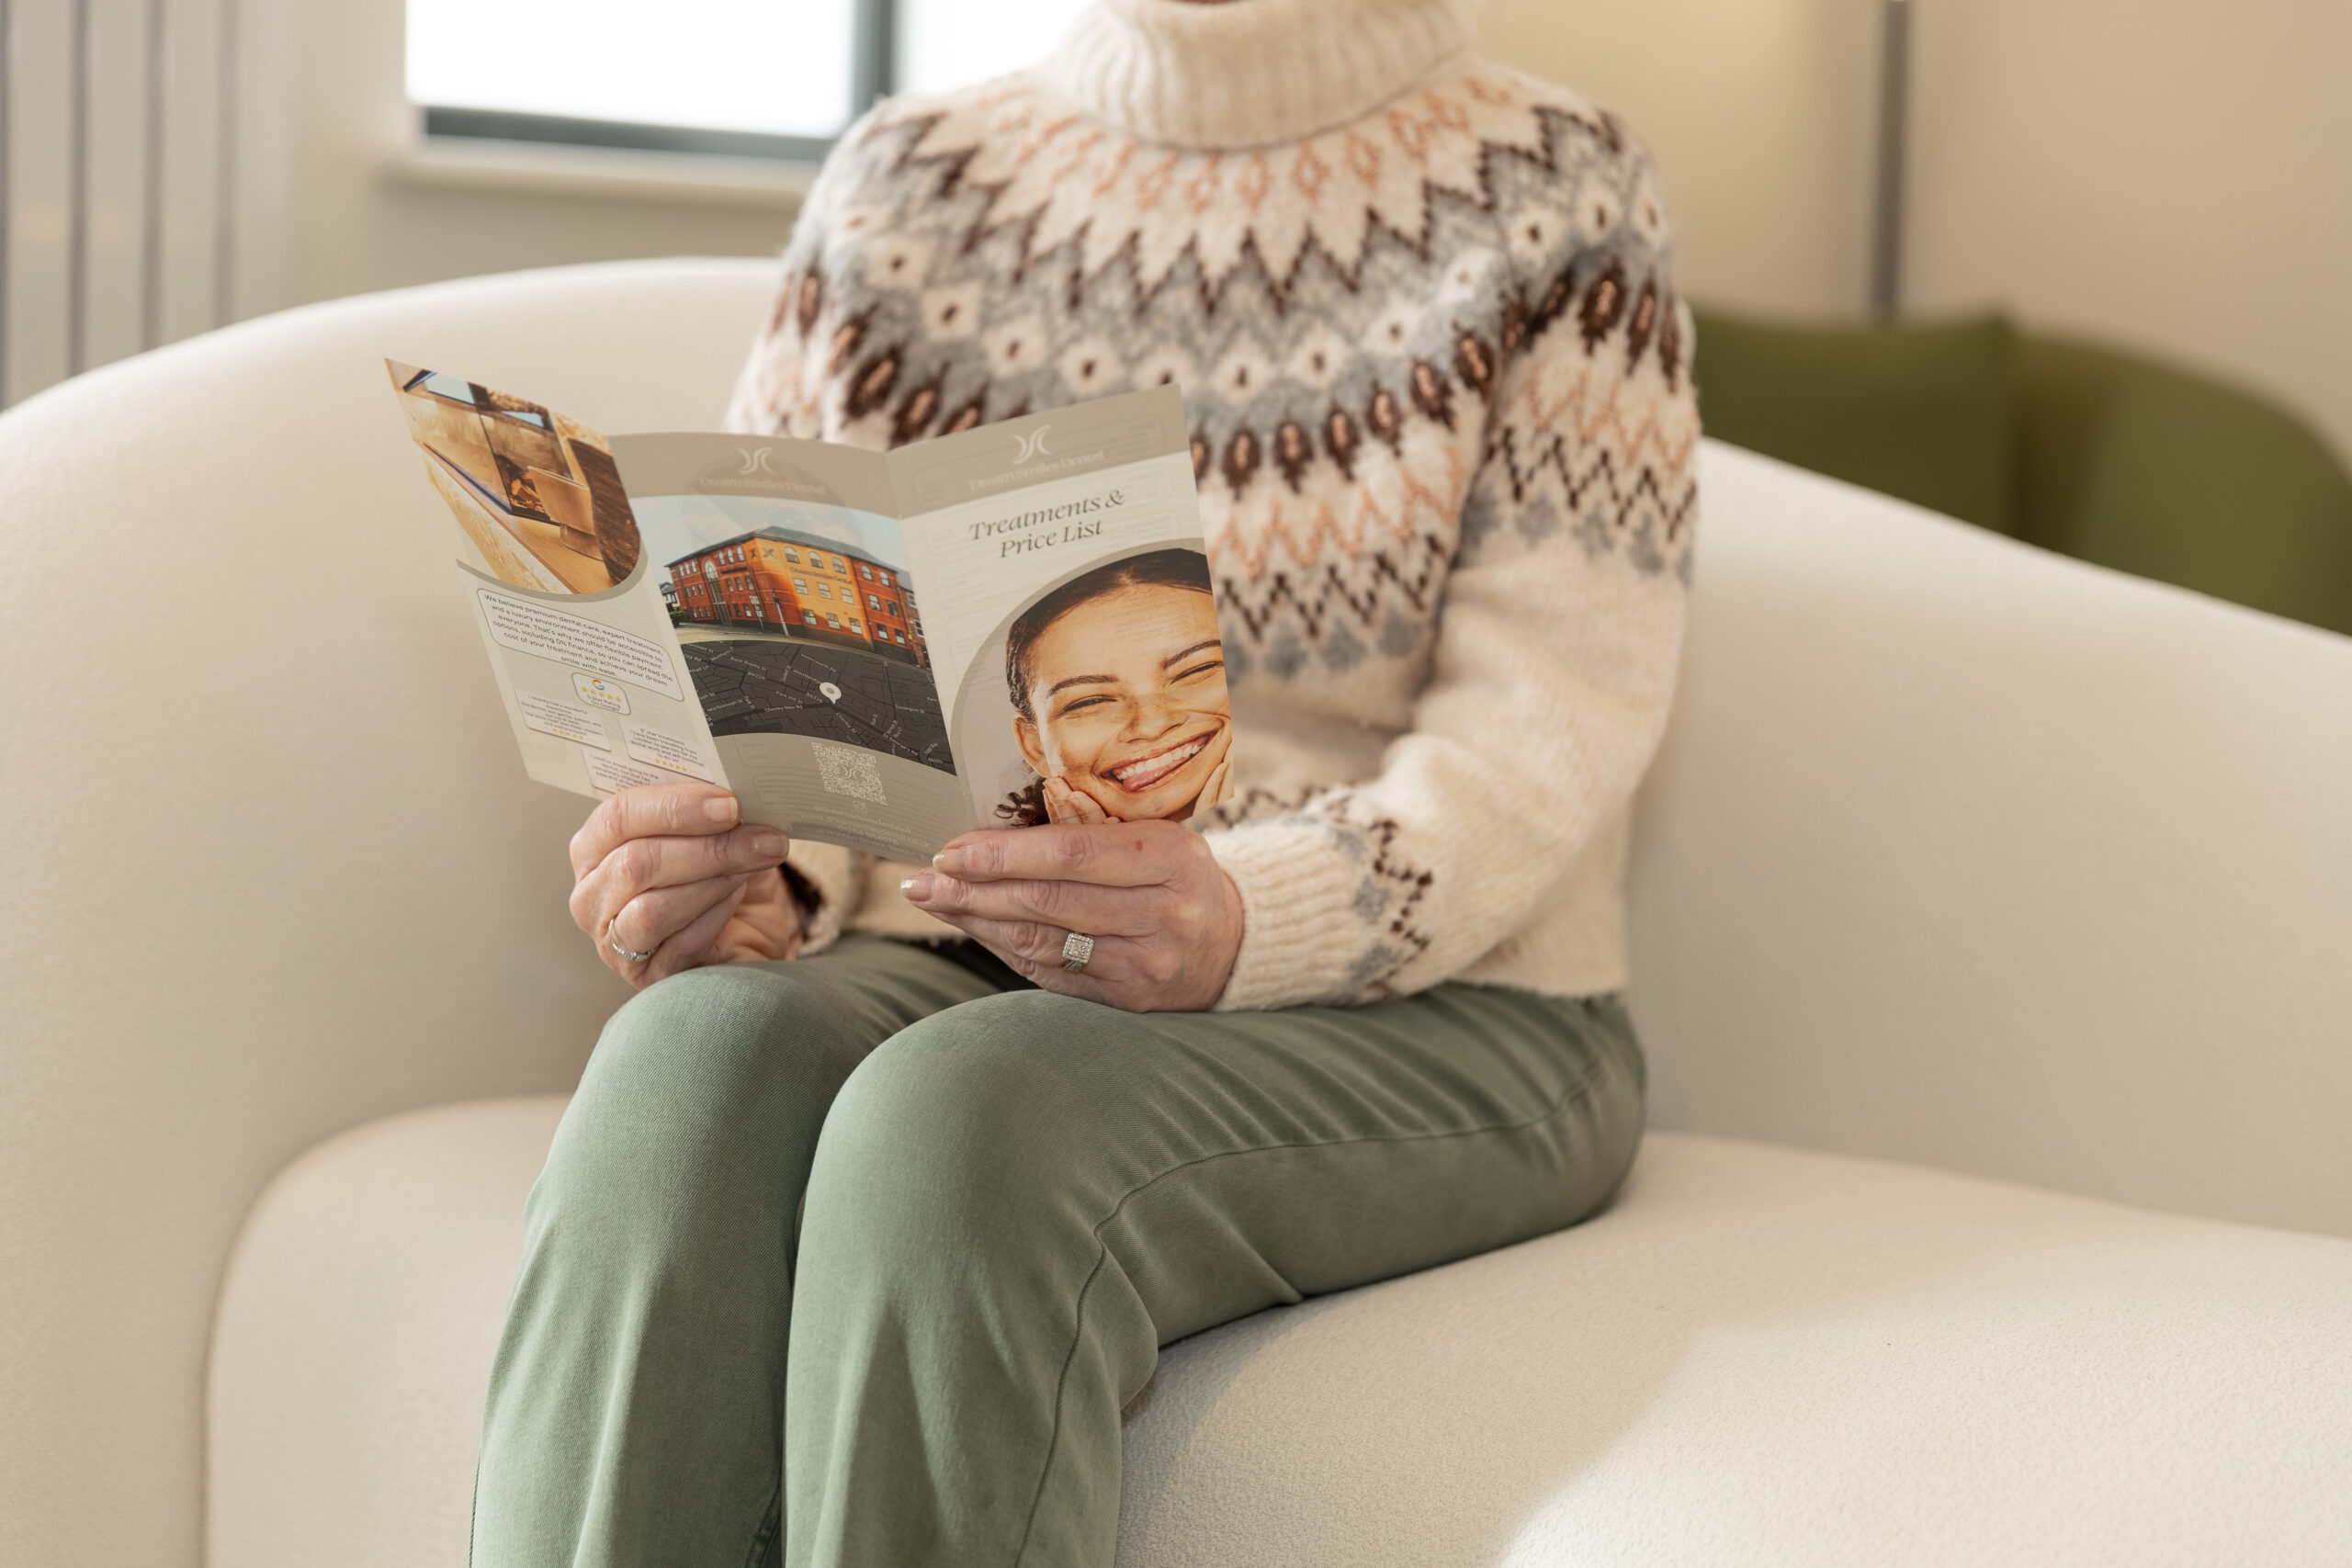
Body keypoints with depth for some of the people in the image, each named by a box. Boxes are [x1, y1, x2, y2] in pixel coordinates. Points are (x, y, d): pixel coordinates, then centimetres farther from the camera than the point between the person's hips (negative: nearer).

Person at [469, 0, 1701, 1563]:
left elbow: (1552, 723, -8)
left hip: (1422, 1013, -2)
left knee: (960, 1114, -35)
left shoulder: (1545, 191, 3)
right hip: (946, 960, 3)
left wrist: (1244, 920, -28)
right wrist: (744, 879, -16)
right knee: (700, 1057, -32)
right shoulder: (909, 185, 13)